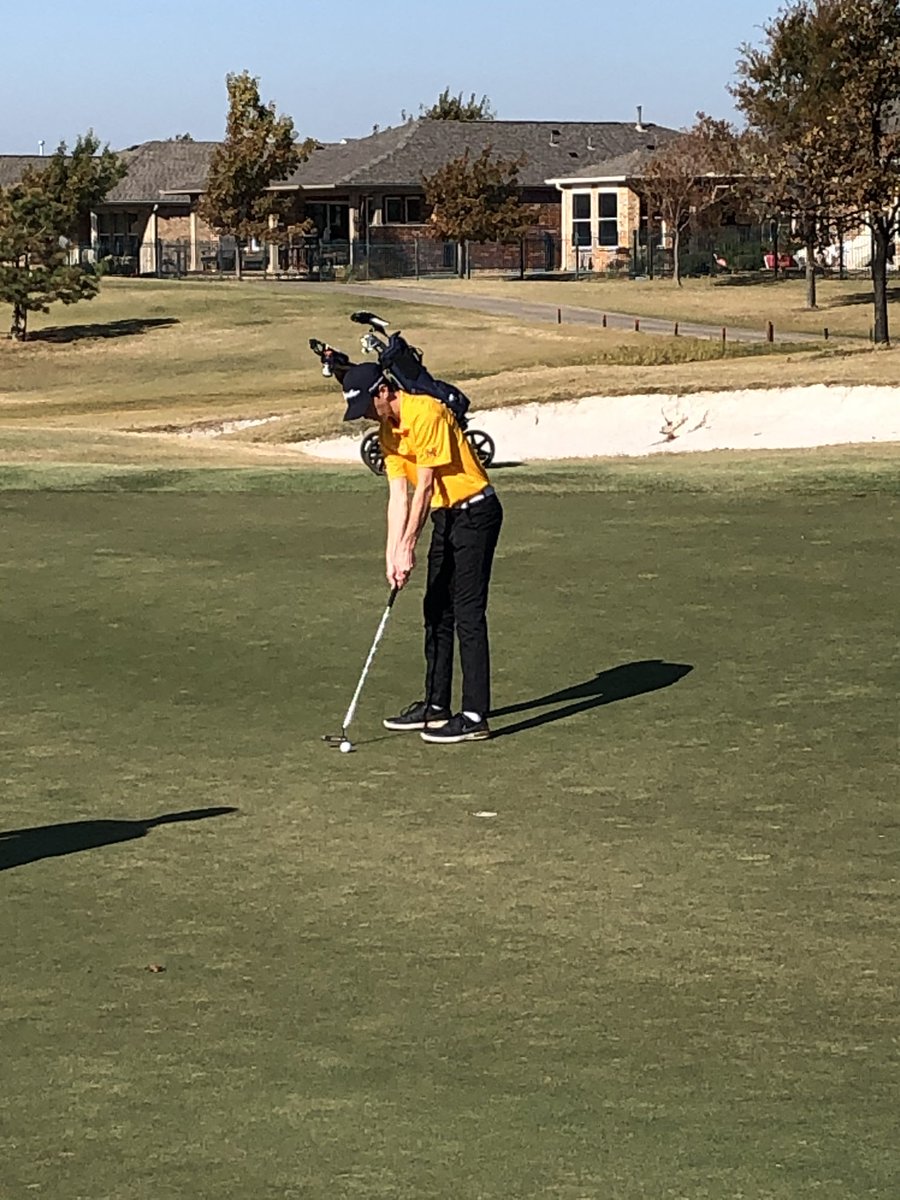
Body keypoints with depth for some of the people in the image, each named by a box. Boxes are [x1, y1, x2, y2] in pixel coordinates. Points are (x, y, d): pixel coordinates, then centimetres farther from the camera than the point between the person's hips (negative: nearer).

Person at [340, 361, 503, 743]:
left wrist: (408, 548, -19)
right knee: (436, 611, 13)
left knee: (467, 614, -11)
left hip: (475, 513, -9)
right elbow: (398, 494, 4)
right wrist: (392, 553, -6)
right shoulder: (388, 431, 7)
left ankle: (475, 716, -10)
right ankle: (436, 705, 22)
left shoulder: (426, 414, -21)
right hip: (446, 516, 9)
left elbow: (425, 486, -21)